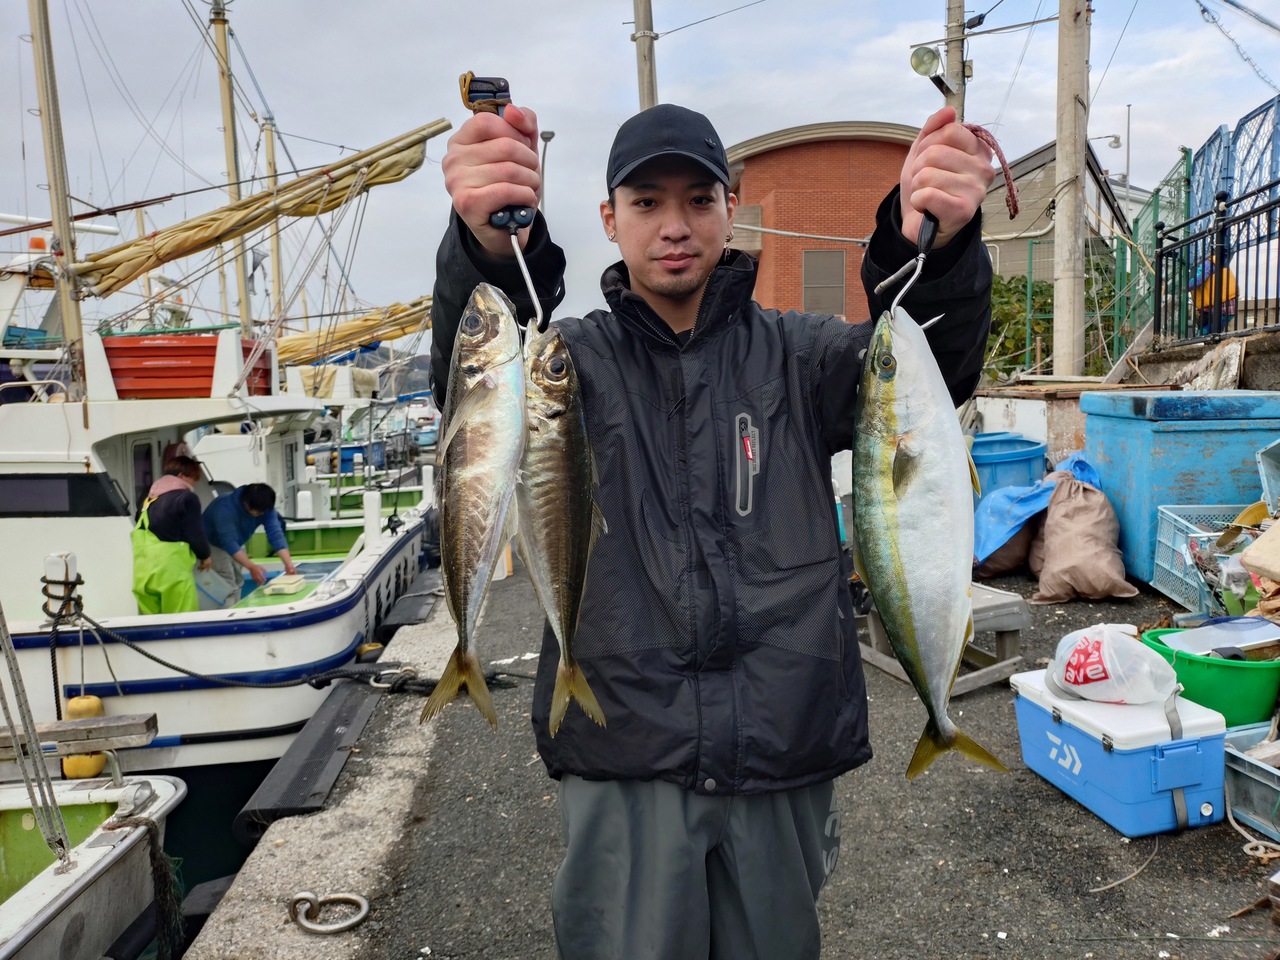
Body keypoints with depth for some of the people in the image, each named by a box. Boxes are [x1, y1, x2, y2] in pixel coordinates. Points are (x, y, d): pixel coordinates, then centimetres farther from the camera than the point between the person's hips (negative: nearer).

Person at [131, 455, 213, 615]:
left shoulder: (148, 498, 18)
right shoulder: (186, 498, -6)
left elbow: (140, 531, 21)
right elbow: (195, 534, -8)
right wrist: (204, 555, 10)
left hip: (142, 572, 8)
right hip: (171, 571, -8)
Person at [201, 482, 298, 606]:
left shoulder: (265, 508, -21)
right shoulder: (225, 508, -38)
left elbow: (275, 533, -27)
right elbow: (229, 542, -43)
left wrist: (288, 563, -40)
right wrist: (251, 567, -53)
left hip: (236, 545, 6)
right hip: (214, 545, -6)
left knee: (237, 584, 10)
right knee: (227, 588, -16)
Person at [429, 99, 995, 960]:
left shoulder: (793, 355, 5)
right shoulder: (581, 360, 1)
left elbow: (928, 368, -13)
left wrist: (935, 244, -34)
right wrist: (491, 247, -41)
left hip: (782, 760, 2)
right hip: (624, 766, -1)